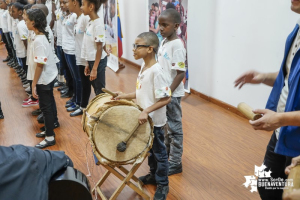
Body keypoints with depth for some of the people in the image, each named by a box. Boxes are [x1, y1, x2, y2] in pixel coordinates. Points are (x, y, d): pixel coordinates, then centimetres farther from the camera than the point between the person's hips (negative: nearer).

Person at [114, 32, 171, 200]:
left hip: (155, 121, -8)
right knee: (150, 150, 24)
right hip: (146, 120, 9)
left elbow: (166, 98, -27)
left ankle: (163, 185, 28)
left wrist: (146, 111, -30)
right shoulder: (144, 66, 2)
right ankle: (154, 175, 46)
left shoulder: (156, 71, -25)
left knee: (159, 152, 10)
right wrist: (125, 96, 1)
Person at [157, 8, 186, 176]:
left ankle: (176, 163, 17)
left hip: (172, 94, -8)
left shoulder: (177, 45, -19)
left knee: (174, 127, 4)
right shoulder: (164, 42, 7)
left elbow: (181, 74, -22)